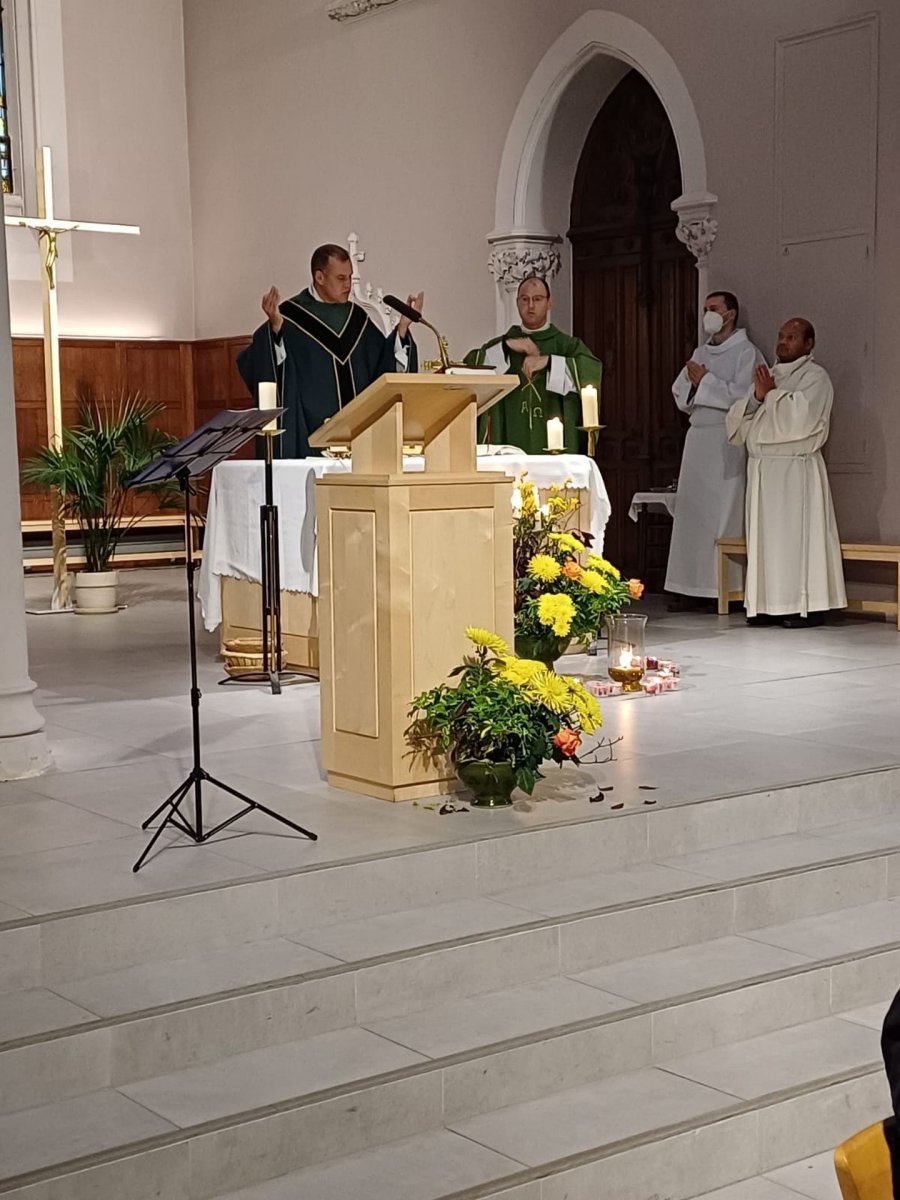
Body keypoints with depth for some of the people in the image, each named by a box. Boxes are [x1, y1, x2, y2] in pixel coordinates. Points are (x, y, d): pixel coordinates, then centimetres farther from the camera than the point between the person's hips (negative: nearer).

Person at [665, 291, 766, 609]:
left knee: (723, 514, -8)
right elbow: (680, 395, 17)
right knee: (691, 511, 3)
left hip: (727, 441, -7)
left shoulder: (746, 352, -2)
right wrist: (693, 383, -3)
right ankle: (693, 587, 6)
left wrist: (705, 381, -7)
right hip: (697, 438, 7)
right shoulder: (700, 353, 19)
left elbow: (743, 396, -14)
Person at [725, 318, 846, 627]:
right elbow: (736, 421, 14)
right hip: (761, 470, 7)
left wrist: (771, 393, -6)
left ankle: (808, 606, -5)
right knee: (766, 537, 5)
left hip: (796, 471, -7)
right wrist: (756, 397, -3)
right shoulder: (768, 375, 21)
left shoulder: (815, 377, 0)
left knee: (797, 537, -8)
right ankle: (771, 604, 8)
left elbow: (799, 417, -17)